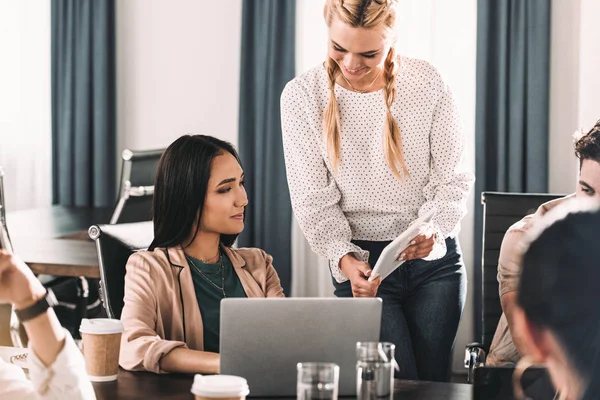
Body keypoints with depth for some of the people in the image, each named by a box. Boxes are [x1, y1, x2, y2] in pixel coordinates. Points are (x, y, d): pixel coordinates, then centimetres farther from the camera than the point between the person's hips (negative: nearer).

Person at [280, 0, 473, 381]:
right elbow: (313, 199, -5)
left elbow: (453, 177, -2)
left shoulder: (427, 82, -7)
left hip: (434, 256, 1)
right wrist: (343, 257, -20)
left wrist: (433, 228, -22)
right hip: (361, 262, -1)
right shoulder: (303, 96, -7)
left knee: (433, 382, 5)